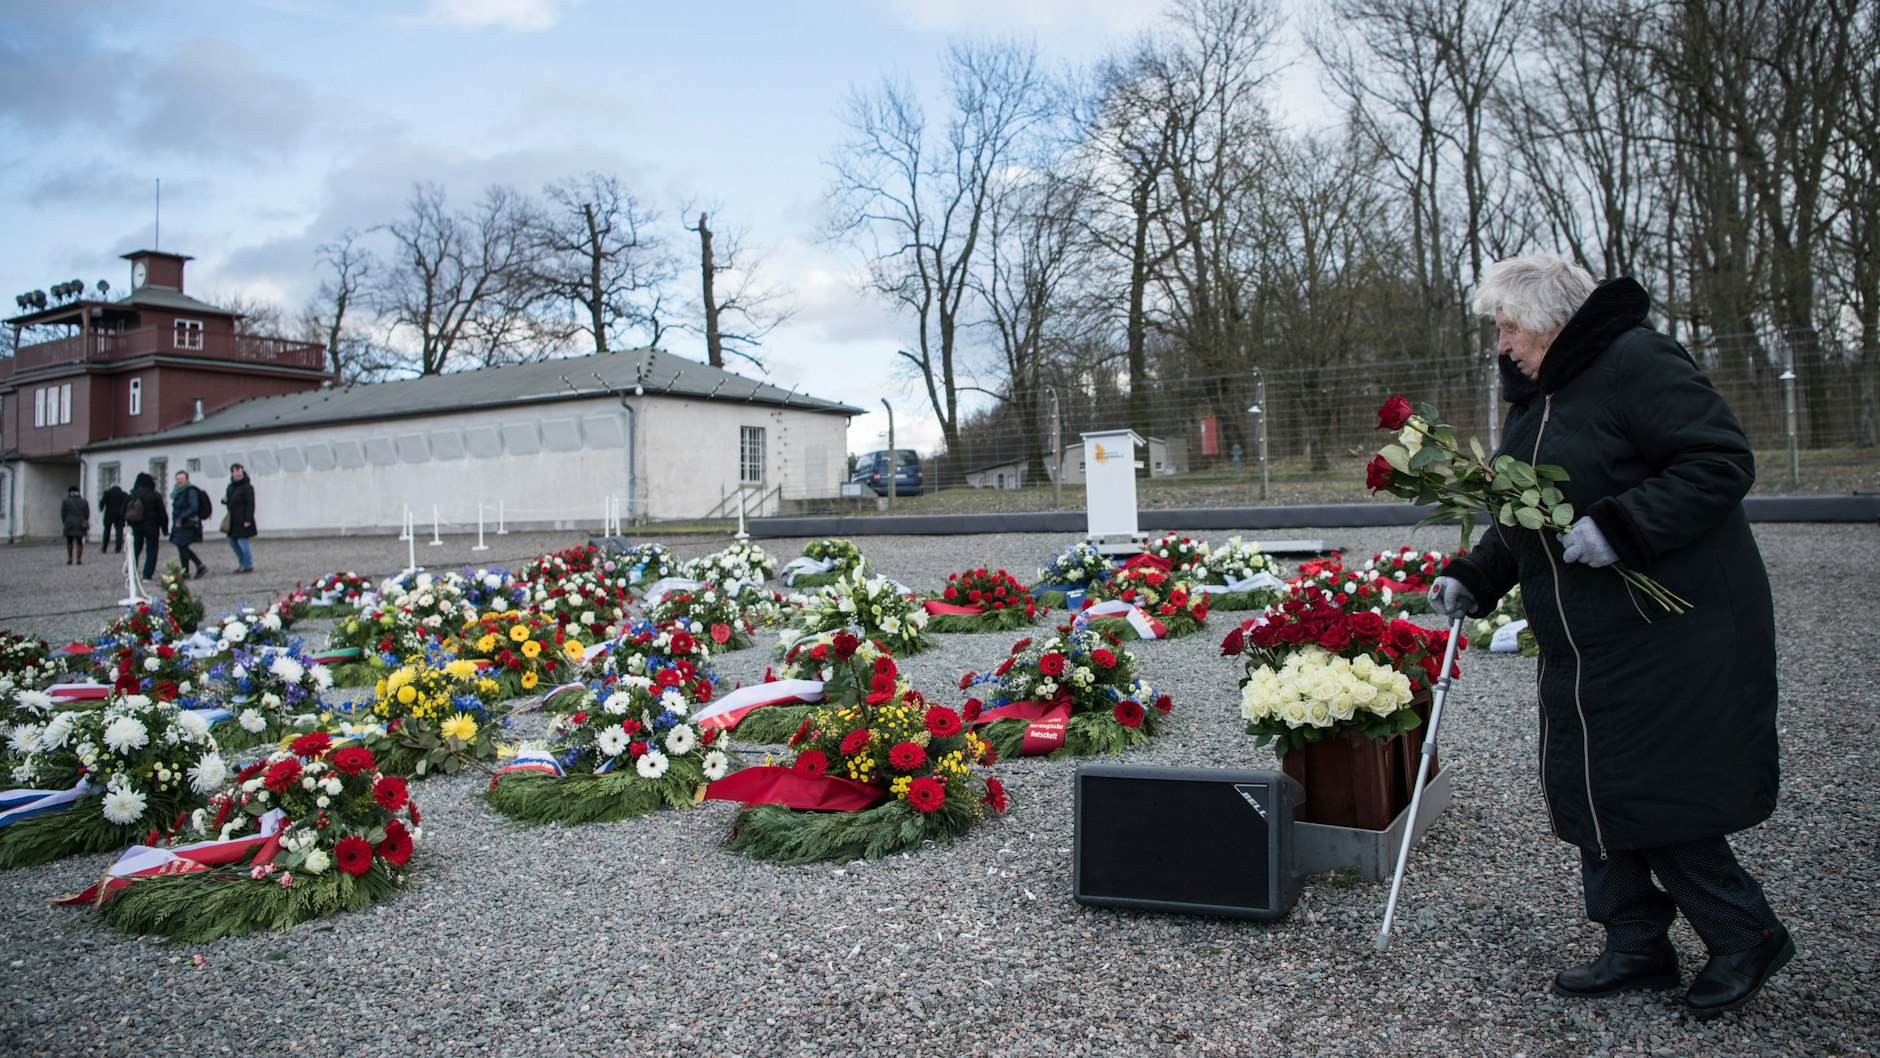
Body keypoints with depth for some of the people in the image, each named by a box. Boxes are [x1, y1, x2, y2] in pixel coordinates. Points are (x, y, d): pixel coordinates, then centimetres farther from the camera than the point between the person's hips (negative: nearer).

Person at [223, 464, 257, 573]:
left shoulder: (247, 487, -12)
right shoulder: (231, 486, 14)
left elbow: (250, 504, -17)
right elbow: (230, 501, 25)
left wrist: (248, 520, -22)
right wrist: (224, 500, 0)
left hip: (242, 521, -9)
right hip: (233, 520, 9)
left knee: (242, 542, -6)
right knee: (232, 541, 13)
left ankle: (248, 565, 4)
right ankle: (242, 563, 26)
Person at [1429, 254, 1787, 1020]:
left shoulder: (1635, 362, -13)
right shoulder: (1534, 396, 14)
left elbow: (1722, 461, -19)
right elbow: (1523, 519, 18)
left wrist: (1622, 526, -27)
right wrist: (1473, 579, 5)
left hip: (1670, 634, -9)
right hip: (1585, 644, 9)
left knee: (1649, 793, -5)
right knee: (1586, 786, 10)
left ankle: (1747, 936, 17)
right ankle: (1637, 947, 23)